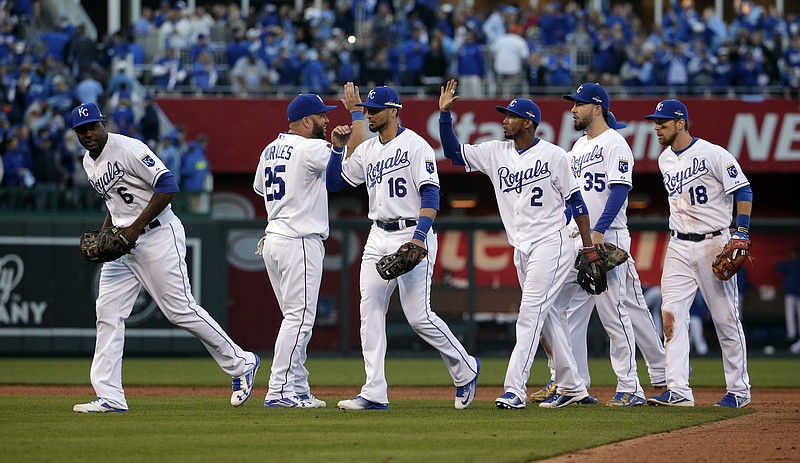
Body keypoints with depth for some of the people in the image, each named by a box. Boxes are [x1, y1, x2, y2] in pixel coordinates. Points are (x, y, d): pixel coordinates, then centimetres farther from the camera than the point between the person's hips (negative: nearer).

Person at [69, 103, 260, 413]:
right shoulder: (89, 163, 13)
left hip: (157, 236, -9)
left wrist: (134, 229, -21)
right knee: (108, 313, -1)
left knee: (180, 310, -7)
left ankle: (241, 364, 8)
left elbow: (168, 187, -21)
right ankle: (109, 397, -2)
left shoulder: (128, 149, -15)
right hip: (122, 243, 9)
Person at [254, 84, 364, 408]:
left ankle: (298, 388, 13)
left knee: (297, 318, 14)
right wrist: (356, 111, -4)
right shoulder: (310, 149, -13)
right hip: (300, 242, -9)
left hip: (273, 241, 9)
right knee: (299, 317, -9)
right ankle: (279, 391, -13)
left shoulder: (270, 151, 13)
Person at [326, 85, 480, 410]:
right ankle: (374, 393, -3)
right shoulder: (367, 150, 14)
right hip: (378, 238, 8)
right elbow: (334, 183, 18)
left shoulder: (415, 146, -9)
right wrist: (337, 148, 4)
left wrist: (419, 236, -27)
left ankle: (465, 369, 12)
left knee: (418, 316, -9)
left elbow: (431, 196, -16)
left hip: (412, 234, -8)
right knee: (370, 312, -2)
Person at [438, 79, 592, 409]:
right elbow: (453, 152, 6)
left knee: (530, 314, -14)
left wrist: (589, 248, -6)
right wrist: (444, 113, -5)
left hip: (550, 243, -7)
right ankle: (572, 386, 20)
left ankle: (514, 390, -21)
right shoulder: (496, 153, 8)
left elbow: (576, 201, -4)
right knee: (547, 317, 11)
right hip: (521, 250, 7)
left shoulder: (552, 155, -7)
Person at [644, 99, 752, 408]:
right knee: (672, 315, -7)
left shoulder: (713, 155, -11)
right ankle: (678, 390, -11)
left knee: (726, 319, 0)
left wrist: (741, 232, -21)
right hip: (678, 248, 6)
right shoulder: (665, 160, 10)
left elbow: (743, 192, -10)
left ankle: (739, 390, 10)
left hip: (714, 244, -6)